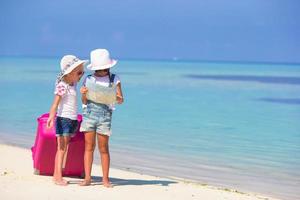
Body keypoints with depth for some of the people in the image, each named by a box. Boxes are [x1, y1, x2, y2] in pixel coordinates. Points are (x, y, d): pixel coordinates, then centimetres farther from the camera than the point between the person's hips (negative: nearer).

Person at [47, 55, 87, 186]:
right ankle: (58, 177, -10)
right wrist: (51, 117, -36)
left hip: (72, 119, 8)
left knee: (64, 148, 10)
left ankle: (56, 175, 15)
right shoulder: (62, 86, -15)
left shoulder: (73, 83, 9)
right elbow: (55, 103, -26)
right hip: (63, 119, -8)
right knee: (61, 148, -9)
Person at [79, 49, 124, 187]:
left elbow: (121, 100, 3)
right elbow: (84, 101, 11)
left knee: (103, 148, 1)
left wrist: (117, 98, -20)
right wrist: (83, 94, -10)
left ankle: (105, 178, 9)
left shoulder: (114, 80, 4)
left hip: (105, 114, -2)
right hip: (89, 112, 2)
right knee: (89, 146, 2)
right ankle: (87, 177, 7)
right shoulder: (89, 79, 8)